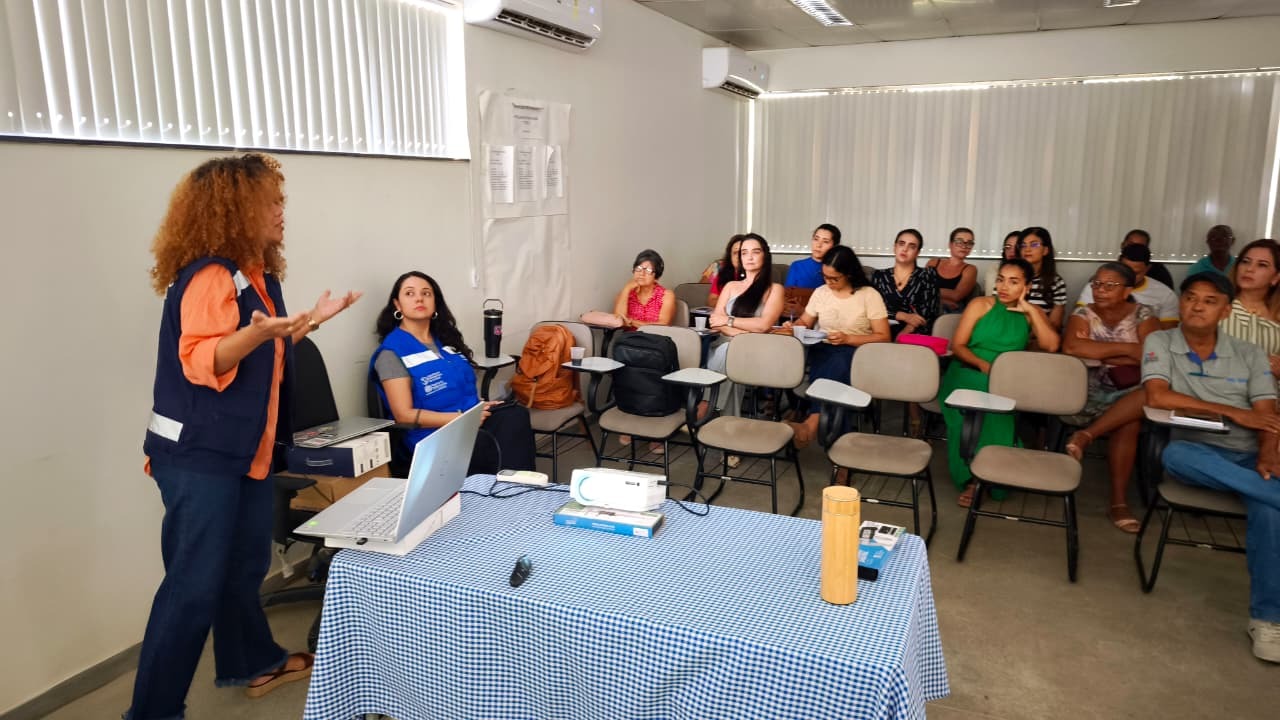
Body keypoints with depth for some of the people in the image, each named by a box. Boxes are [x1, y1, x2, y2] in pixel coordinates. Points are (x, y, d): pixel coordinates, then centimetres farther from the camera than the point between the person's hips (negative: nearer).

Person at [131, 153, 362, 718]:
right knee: (194, 582, -3)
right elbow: (202, 362, -25)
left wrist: (311, 320, 13)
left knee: (245, 565, 19)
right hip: (199, 455, -9)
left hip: (243, 450, 9)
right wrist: (256, 333, -41)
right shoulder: (209, 275, -17)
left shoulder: (254, 274, 11)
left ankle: (253, 663, 35)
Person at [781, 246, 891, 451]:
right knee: (833, 372, -35)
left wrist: (847, 339, -16)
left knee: (837, 364, -39)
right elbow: (804, 322, 22)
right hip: (822, 351, 3)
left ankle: (810, 424, -44)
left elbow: (883, 337, -5)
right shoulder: (820, 292, 11)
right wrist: (792, 327, -2)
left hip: (855, 353, -3)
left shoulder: (869, 295, -2)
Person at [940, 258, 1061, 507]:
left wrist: (1029, 310, -6)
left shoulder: (1032, 313, 10)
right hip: (969, 373, -1)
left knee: (999, 413, -33)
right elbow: (957, 346, -1)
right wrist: (983, 364, -19)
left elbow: (1051, 345, -8)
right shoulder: (980, 305, 5)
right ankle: (970, 478, -22)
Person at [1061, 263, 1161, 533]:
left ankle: (1087, 435, -30)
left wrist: (1095, 352, -14)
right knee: (1127, 422, -33)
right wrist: (1126, 349, -16)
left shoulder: (1143, 315, 5)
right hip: (1089, 389, -1)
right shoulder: (1084, 314, 4)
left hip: (1129, 391, 1)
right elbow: (1071, 347, -19)